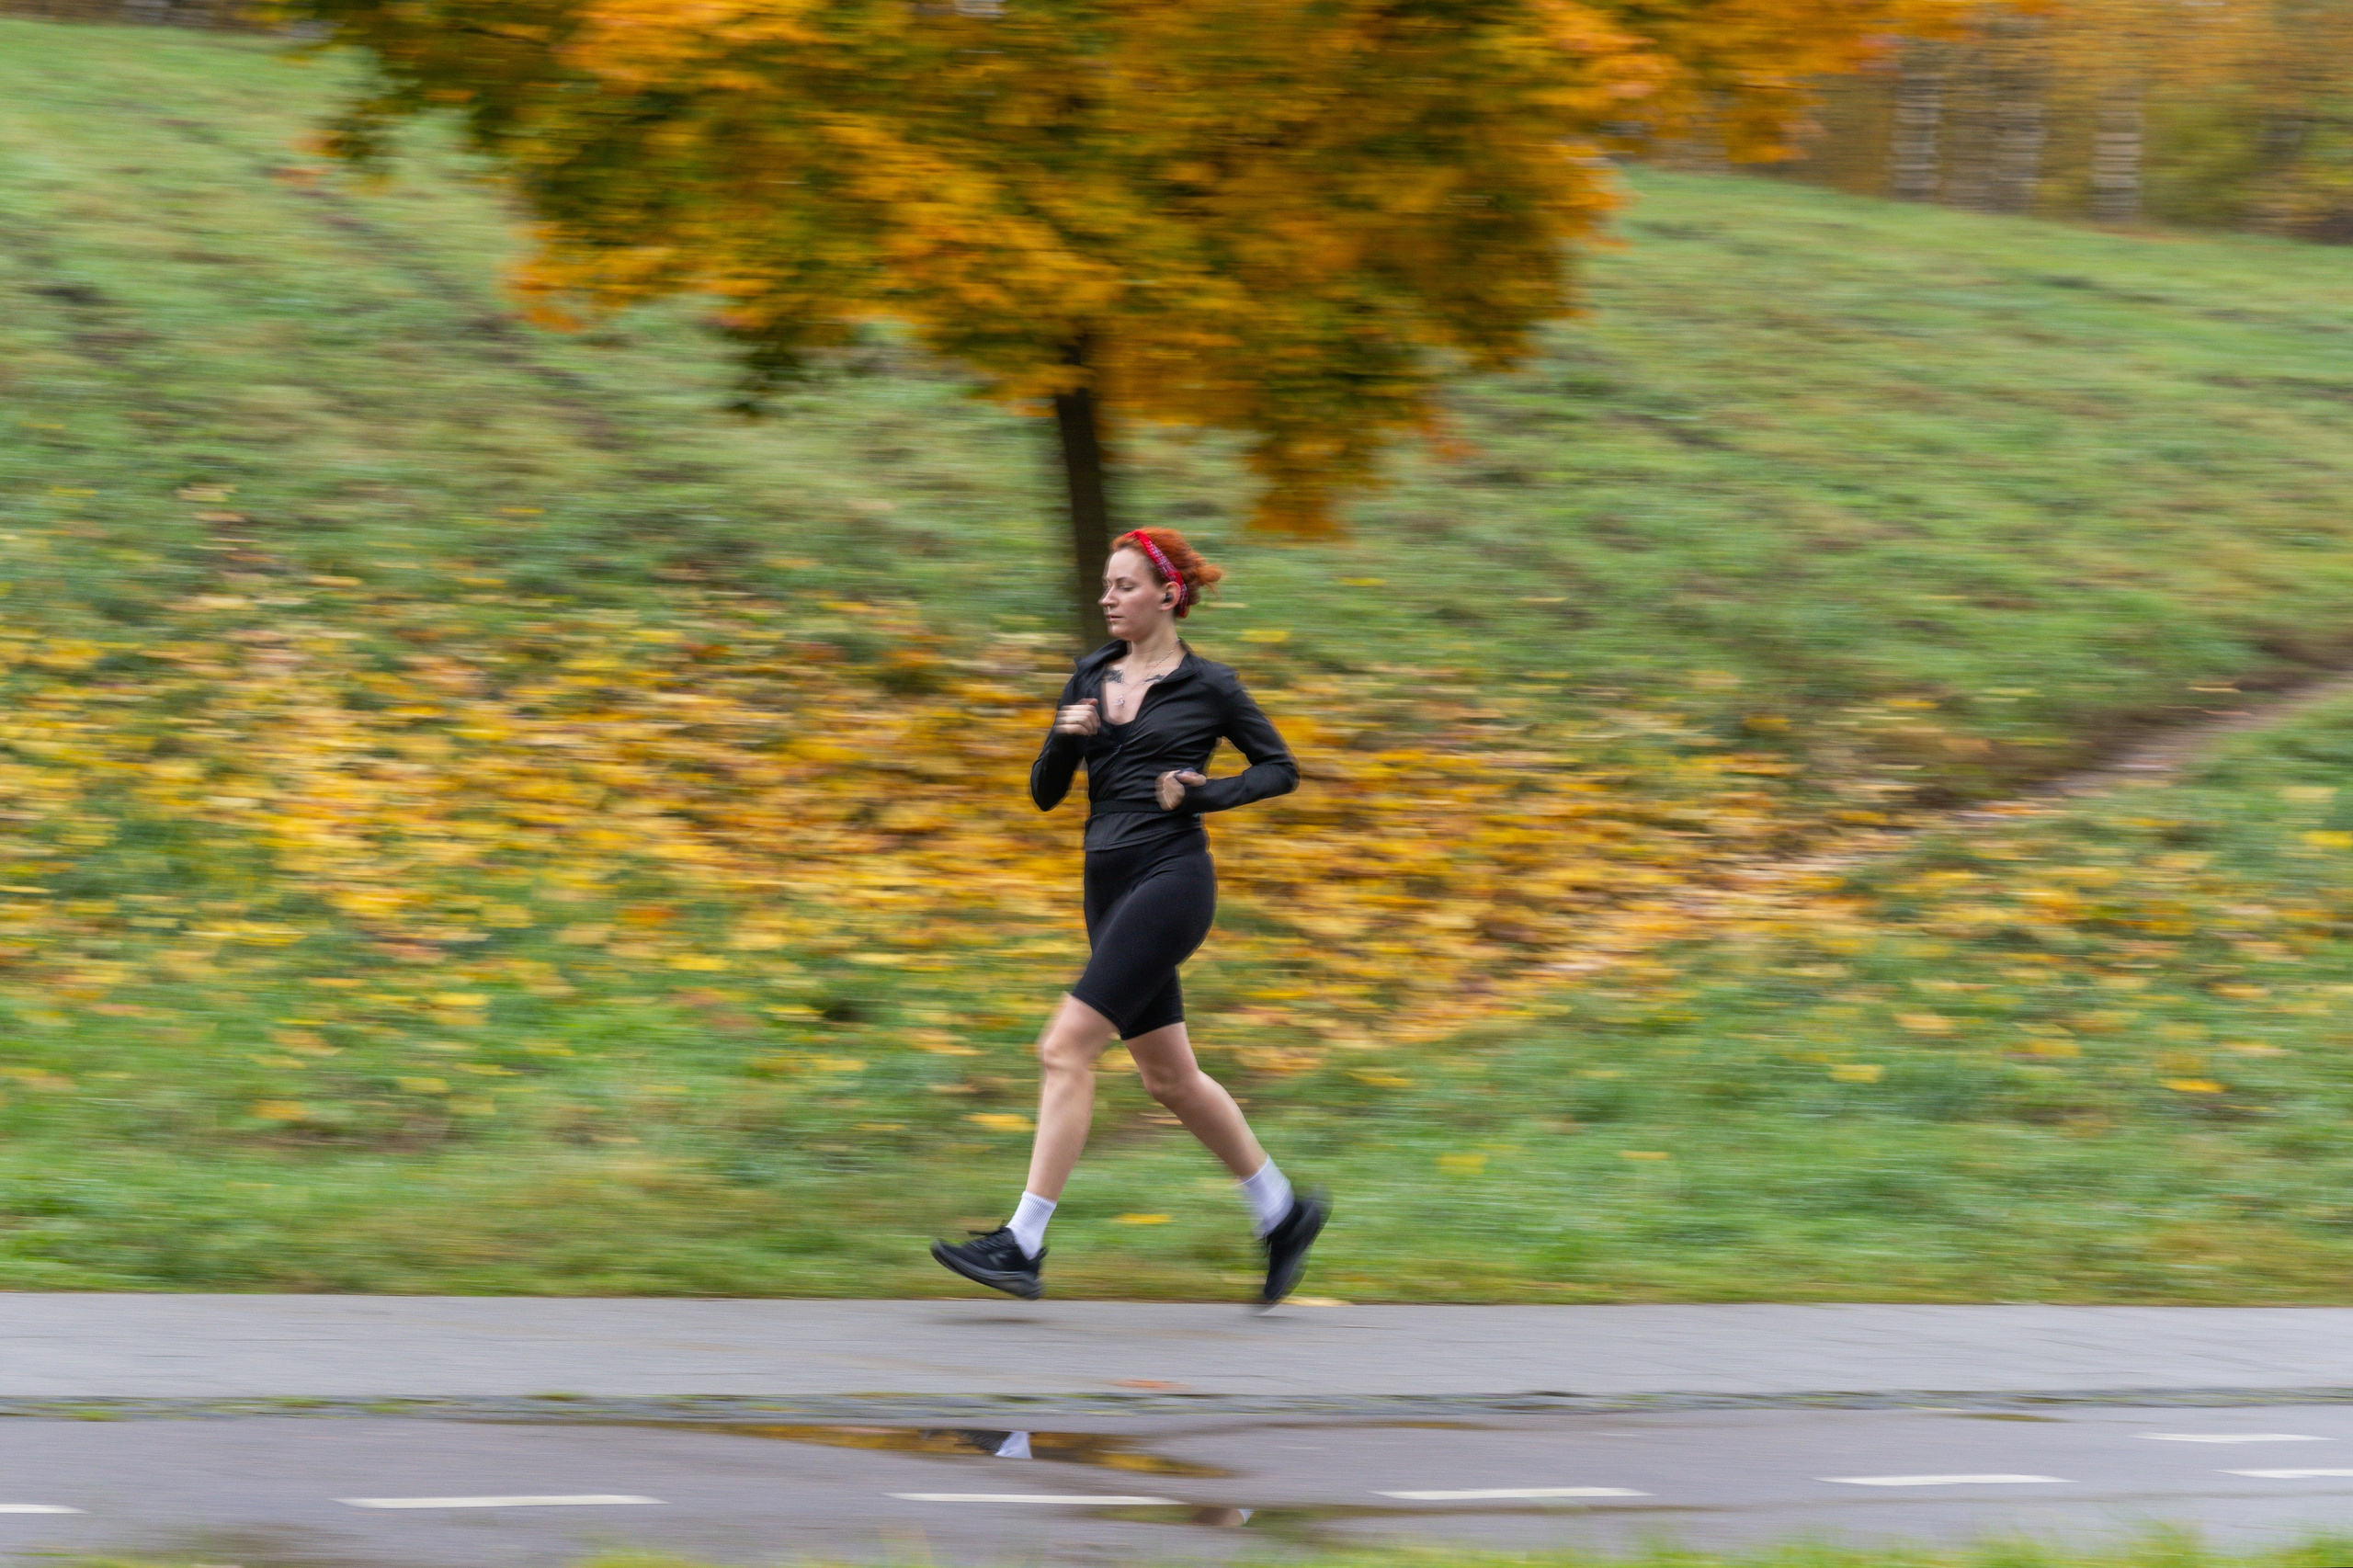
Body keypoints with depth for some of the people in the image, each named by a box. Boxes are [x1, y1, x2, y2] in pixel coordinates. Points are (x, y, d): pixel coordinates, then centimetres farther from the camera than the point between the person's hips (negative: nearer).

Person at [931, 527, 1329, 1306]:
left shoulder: (1207, 686, -3)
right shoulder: (1091, 677, 12)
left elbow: (1280, 769, 7)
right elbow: (1045, 792, 12)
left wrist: (1204, 794, -8)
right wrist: (1064, 739, -8)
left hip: (1170, 879, -8)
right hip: (1109, 883, 8)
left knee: (1066, 1047, -16)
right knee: (1169, 1077, 12)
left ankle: (1023, 1243, -17)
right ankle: (1284, 1212, 28)